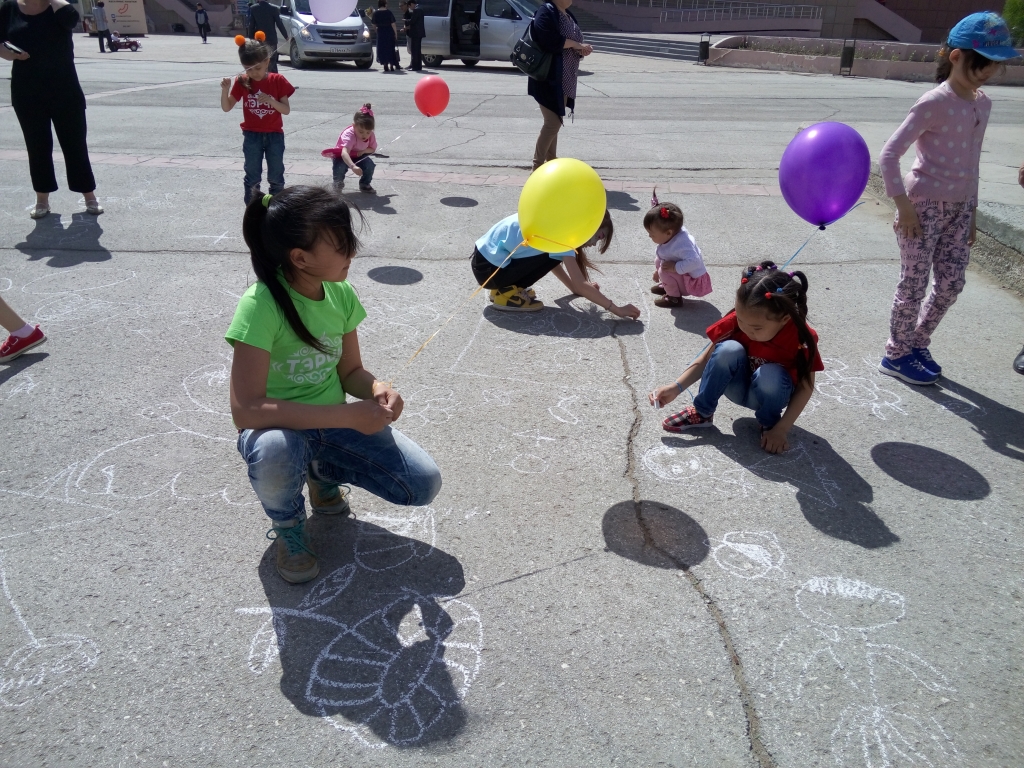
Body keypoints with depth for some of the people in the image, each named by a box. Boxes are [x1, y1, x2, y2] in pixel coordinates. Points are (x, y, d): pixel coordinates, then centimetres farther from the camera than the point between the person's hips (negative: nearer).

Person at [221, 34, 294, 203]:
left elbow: (286, 110, -8)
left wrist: (270, 100, -26)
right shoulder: (242, 82, -3)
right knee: (252, 177, 5)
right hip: (252, 136, 1)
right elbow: (226, 107, -2)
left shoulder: (278, 80, -6)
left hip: (274, 135, -1)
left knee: (276, 177, 7)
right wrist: (225, 90, -20)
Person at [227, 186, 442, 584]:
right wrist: (348, 416, -35)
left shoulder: (341, 293, -8)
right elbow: (245, 410, -32)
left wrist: (377, 389, -21)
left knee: (424, 484, -11)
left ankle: (323, 472, 16)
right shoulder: (261, 304, -26)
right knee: (276, 451, -41)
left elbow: (351, 371, 3)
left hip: (333, 422, 5)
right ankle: (288, 524, -4)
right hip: (278, 427, -4)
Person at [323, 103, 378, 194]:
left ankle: (365, 184, 7)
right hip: (342, 156, -4)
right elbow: (344, 153, -56)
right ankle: (338, 182, 2)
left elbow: (372, 149, -3)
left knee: (370, 164, -22)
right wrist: (353, 167, -74)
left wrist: (364, 151, -28)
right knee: (341, 166, -34)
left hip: (358, 157, 4)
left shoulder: (371, 135, -23)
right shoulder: (349, 135, -40)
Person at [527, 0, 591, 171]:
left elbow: (572, 45, 23)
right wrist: (575, 44, -15)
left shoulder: (568, 16, 17)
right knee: (553, 122, -11)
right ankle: (537, 166, -5)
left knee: (555, 122, 13)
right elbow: (550, 41, -25)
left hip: (565, 80, 9)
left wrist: (582, 49, 0)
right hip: (549, 79, -9)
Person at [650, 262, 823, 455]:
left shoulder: (802, 337, -27)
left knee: (770, 374, -37)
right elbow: (706, 359, -14)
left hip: (772, 393, -1)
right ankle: (701, 413, -10)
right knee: (728, 349, -30)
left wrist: (780, 429, -21)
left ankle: (769, 424, -5)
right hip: (738, 386, 2)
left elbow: (806, 387, -17)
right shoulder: (736, 320, -23)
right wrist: (676, 387, -26)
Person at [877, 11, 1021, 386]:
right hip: (925, 206, -7)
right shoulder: (935, 102, -15)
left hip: (958, 207, 7)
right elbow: (889, 153, -18)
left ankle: (916, 344, 26)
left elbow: (972, 161, 15)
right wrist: (904, 205, -19)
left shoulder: (982, 103, 8)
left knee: (952, 283, 9)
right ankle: (896, 355, 14)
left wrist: (971, 212, 15)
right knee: (914, 284, -1)